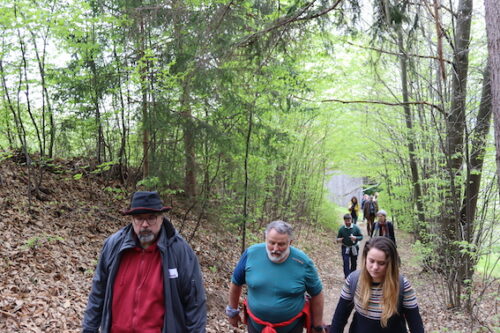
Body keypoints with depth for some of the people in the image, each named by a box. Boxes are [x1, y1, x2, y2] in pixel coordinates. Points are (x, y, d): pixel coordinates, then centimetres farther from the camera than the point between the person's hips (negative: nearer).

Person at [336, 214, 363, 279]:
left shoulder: (356, 228, -7)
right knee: (346, 263, -10)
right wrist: (338, 240, -20)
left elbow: (361, 236, -3)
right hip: (345, 248, -1)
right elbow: (338, 238, 4)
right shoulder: (341, 229, -5)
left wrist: (355, 238, -23)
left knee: (354, 263, 13)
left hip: (354, 248, 1)